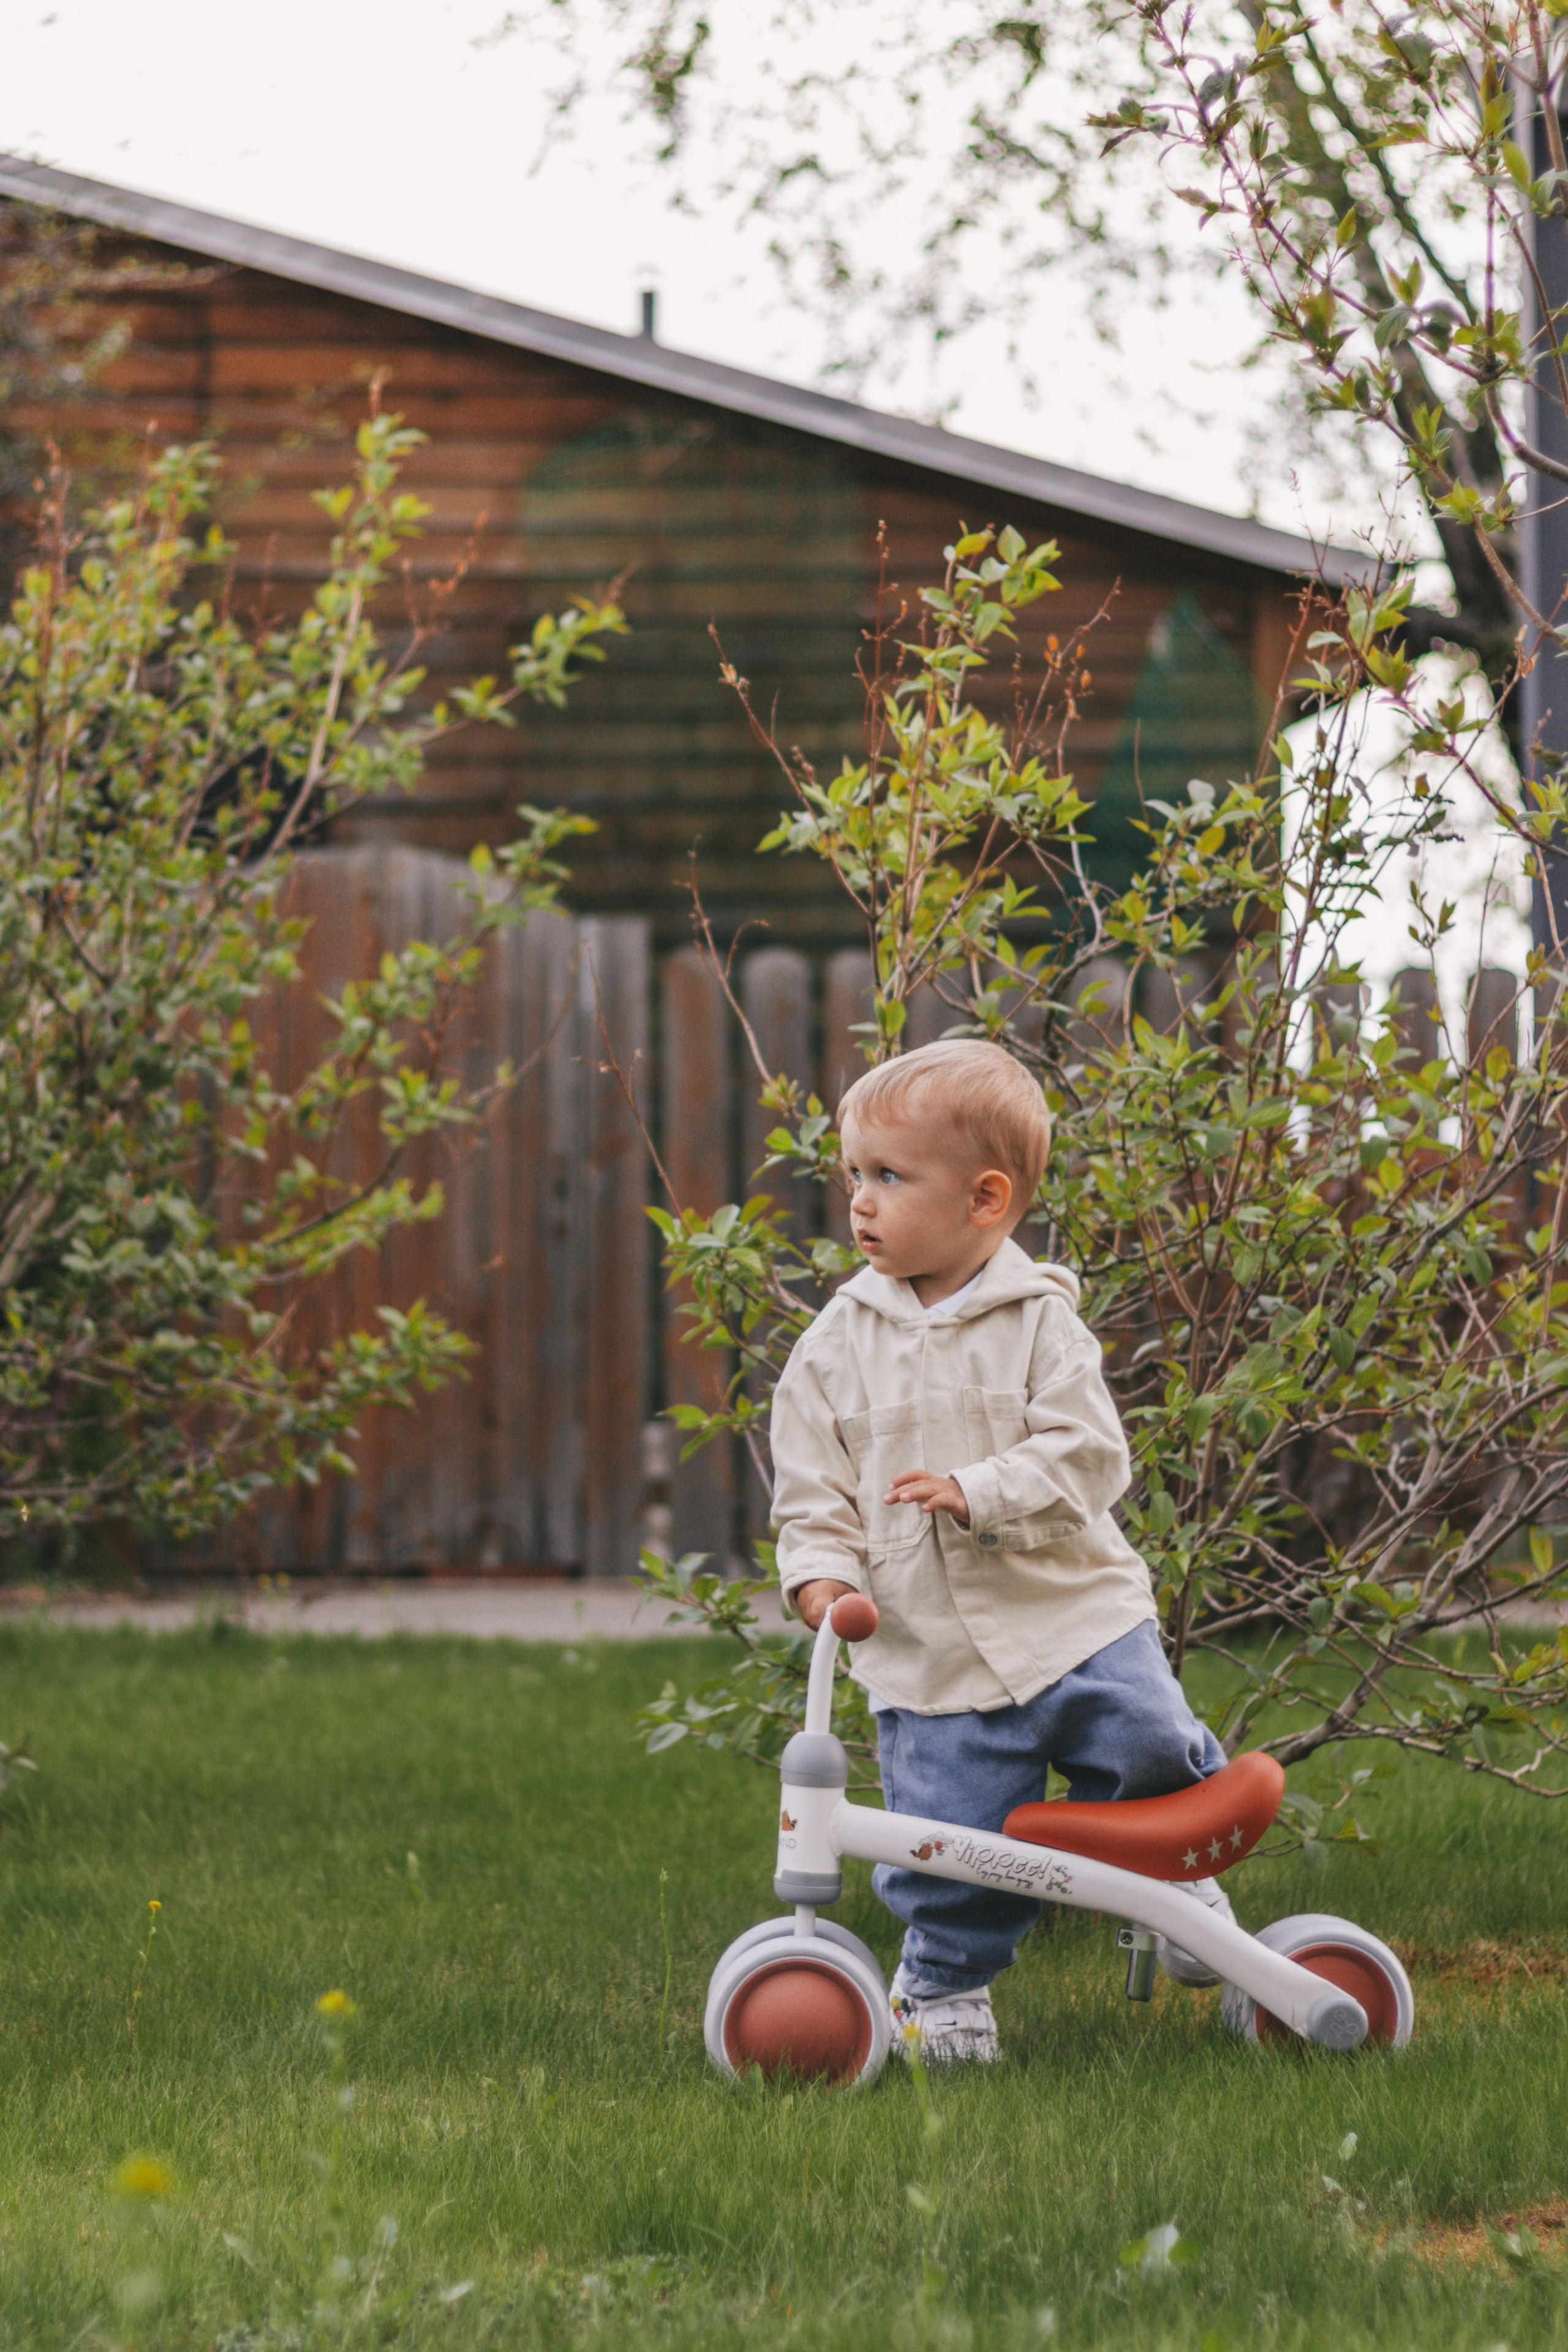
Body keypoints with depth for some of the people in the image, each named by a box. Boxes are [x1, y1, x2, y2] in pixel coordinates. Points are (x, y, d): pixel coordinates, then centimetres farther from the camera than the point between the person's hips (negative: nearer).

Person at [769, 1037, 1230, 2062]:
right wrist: (825, 1576, -9)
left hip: (1072, 1610, -1)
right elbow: (811, 1489, 8)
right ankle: (945, 1987, 22)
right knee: (948, 1838, -4)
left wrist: (980, 1492, -24)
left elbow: (1088, 1455, -12)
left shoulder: (1039, 1321, -4)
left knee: (1151, 1752, -12)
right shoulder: (838, 1345, 3)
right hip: (929, 1651, 1)